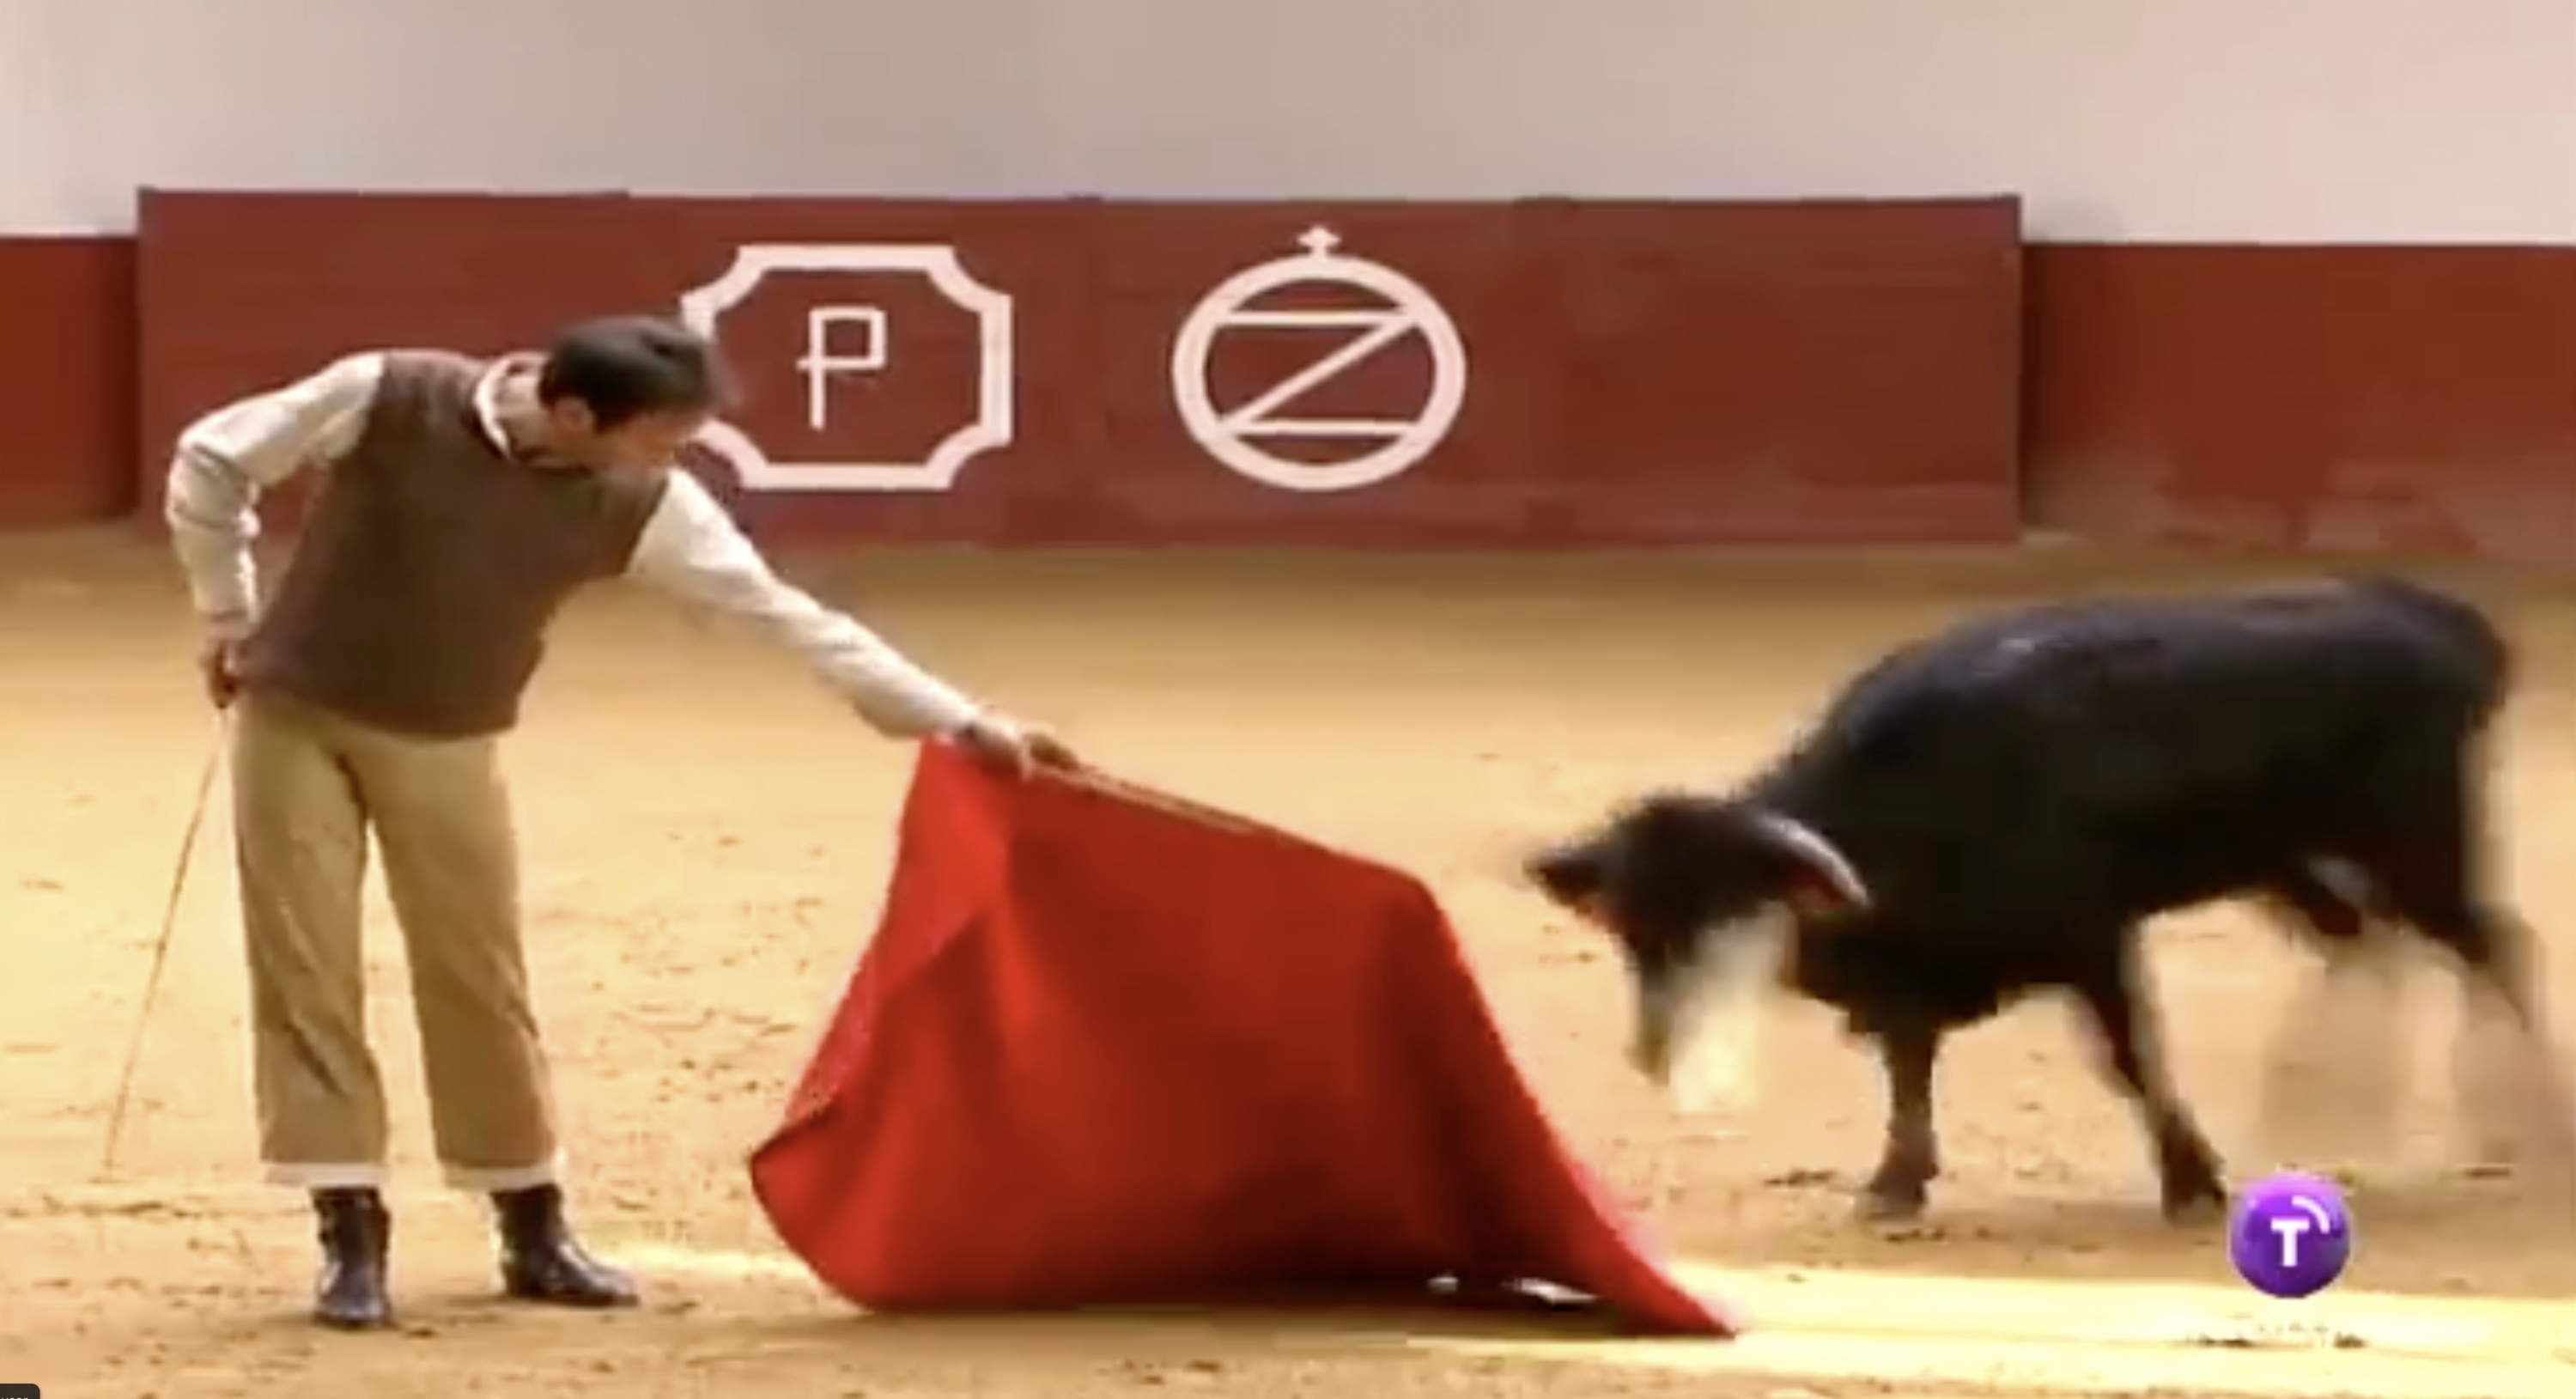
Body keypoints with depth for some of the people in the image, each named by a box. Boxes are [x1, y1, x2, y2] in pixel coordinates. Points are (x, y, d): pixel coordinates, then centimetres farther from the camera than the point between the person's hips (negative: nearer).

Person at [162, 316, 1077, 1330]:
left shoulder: (639, 506, -16)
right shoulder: (386, 401, -25)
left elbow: (787, 617, -15)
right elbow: (208, 465, -11)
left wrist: (960, 722, -19)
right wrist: (230, 622, -3)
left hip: (446, 748, 3)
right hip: (296, 714, -3)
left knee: (479, 977, 6)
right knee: (306, 969, -4)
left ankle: (534, 1230, 18)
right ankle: (350, 1235, 3)